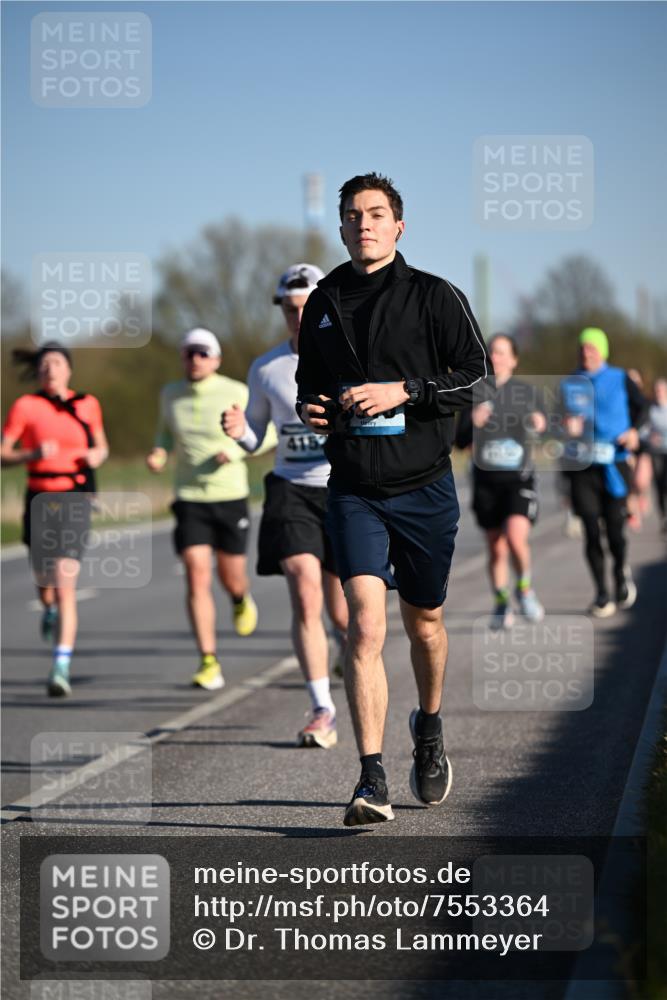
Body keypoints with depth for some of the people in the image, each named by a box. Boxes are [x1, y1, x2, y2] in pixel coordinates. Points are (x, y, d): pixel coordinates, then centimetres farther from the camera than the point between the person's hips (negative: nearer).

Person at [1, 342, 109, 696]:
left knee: (65, 588, -14)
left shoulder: (87, 404, 4)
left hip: (74, 504, -1)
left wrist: (97, 456, -4)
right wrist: (33, 454, -20)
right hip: (39, 501, 1)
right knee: (44, 582, 17)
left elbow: (101, 446, 20)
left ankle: (60, 671, -17)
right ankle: (49, 609, 56)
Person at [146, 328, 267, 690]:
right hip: (190, 500, 1)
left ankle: (241, 597, 50)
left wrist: (236, 451, -18)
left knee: (231, 578, 10)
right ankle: (209, 663, -12)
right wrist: (159, 453, -2)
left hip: (230, 498, -1)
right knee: (197, 578, -13)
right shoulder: (171, 394, 1)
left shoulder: (236, 393, -10)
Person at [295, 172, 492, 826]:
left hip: (424, 486, -1)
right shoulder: (323, 303, 9)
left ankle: (429, 730, 43)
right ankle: (372, 781, -19)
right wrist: (311, 408, 1)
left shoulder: (435, 297, -1)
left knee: (423, 624, 14)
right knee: (365, 625, -15)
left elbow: (479, 374, -7)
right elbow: (307, 377, 24)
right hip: (354, 489, 1)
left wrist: (403, 392, -17)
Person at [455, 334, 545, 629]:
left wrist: (540, 423, -10)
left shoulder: (525, 391, 2)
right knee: (496, 549, 6)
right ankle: (501, 605, 25)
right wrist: (473, 423, -17)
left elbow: (541, 421, 14)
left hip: (519, 478, -2)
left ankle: (524, 588, 5)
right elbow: (460, 441, 3)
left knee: (516, 538, -22)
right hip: (486, 481, 2)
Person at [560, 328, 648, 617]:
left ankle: (622, 572, 28)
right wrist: (568, 427, -10)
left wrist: (633, 431, -1)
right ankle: (602, 594, 7)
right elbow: (565, 422, 13)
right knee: (591, 532, -4)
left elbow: (641, 406, 16)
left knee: (615, 530, -4)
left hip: (615, 466, -1)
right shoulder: (569, 384, 7)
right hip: (582, 467, 1)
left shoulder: (620, 380, 3)